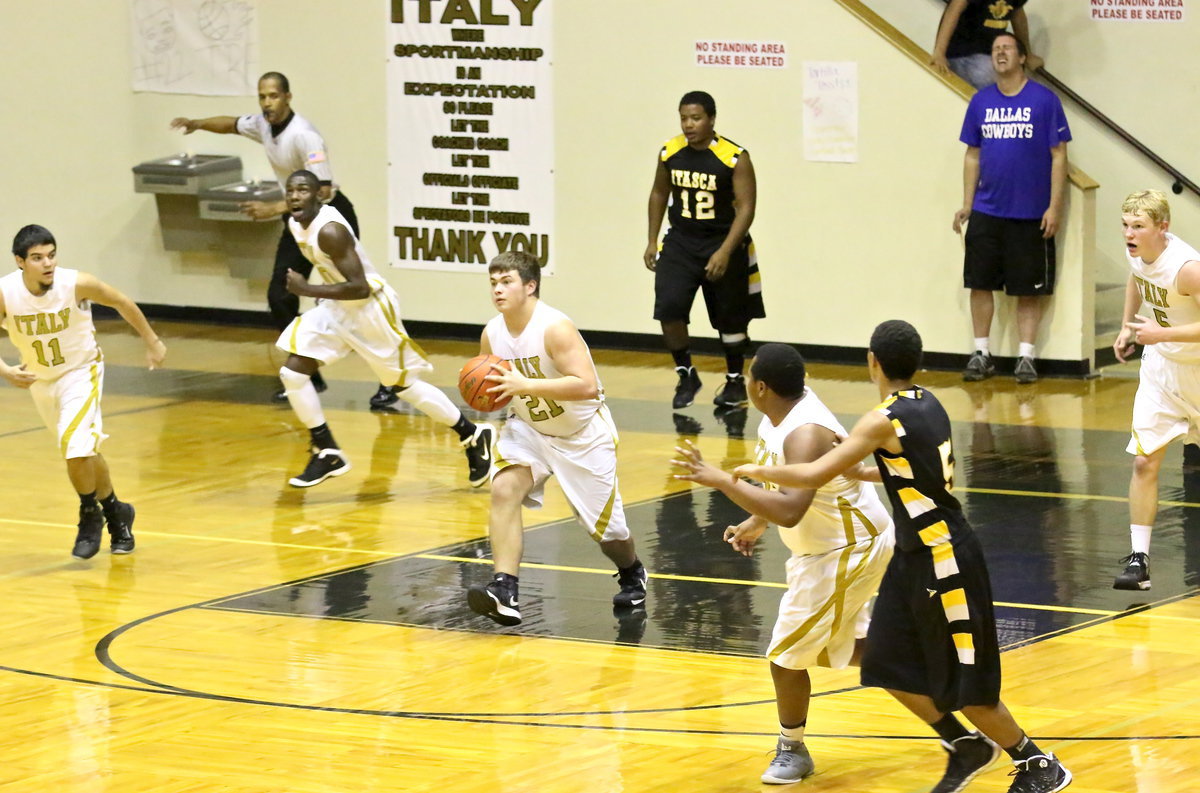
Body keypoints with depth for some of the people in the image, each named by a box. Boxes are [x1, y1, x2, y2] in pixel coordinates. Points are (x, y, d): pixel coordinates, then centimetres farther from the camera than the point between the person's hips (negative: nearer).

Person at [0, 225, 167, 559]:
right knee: (84, 454, 18)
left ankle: (90, 516, 1)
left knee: (77, 446, -23)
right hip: (39, 378, 3)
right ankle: (115, 512, 40)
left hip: (80, 371, -3)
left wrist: (152, 341, 2)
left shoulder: (77, 284, -28)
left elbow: (122, 303, -9)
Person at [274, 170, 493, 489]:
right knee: (292, 373, -4)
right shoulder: (295, 224, 0)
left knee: (405, 385, 3)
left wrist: (307, 290, -29)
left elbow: (359, 288, -30)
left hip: (370, 306, -8)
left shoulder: (330, 231, -27)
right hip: (337, 308, 8)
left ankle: (474, 436, 21)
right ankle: (328, 454, 5)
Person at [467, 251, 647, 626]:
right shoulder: (492, 334, -8)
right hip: (529, 429, 4)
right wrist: (485, 394, -17)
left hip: (583, 435, -4)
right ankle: (504, 592, -29)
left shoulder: (555, 328, -27)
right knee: (504, 489, -24)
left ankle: (632, 574, 41)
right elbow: (492, 385, 8)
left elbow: (588, 386, -36)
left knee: (604, 526, 6)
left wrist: (525, 385, -40)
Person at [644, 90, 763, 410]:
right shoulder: (669, 153, -3)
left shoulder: (735, 158, -17)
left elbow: (746, 208, -17)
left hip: (724, 243, -3)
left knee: (731, 318, 9)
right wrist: (652, 241, 9)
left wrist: (725, 253, -25)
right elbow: (659, 194, 12)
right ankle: (686, 375, 5)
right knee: (669, 308, -13)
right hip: (680, 242, 3)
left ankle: (735, 382, 28)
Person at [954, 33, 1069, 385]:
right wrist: (966, 204, 6)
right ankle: (981, 354, 14)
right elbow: (973, 155, 12)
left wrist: (1054, 207, -9)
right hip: (987, 211, 3)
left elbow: (1058, 155, -4)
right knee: (980, 283, 5)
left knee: (1030, 287, 3)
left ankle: (1026, 356, 11)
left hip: (1031, 214, -3)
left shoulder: (1044, 100, -4)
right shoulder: (981, 102, 6)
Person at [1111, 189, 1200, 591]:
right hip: (1161, 365, 5)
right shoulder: (1136, 252, -9)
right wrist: (1127, 327, 11)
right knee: (1144, 461, -5)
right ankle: (1138, 559, -4)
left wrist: (1161, 334, -34)